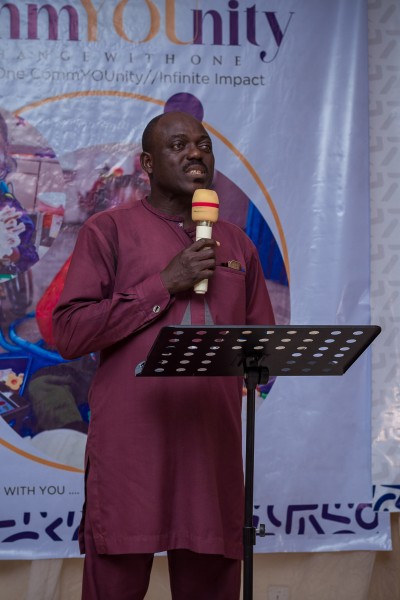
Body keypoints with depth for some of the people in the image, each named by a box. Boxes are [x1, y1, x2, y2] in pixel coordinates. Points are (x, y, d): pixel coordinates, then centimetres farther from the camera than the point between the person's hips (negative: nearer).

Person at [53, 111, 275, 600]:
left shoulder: (237, 243, 17)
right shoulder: (109, 230, 3)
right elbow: (68, 334, -6)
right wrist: (164, 284, -10)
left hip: (213, 445, 4)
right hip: (128, 446, -4)